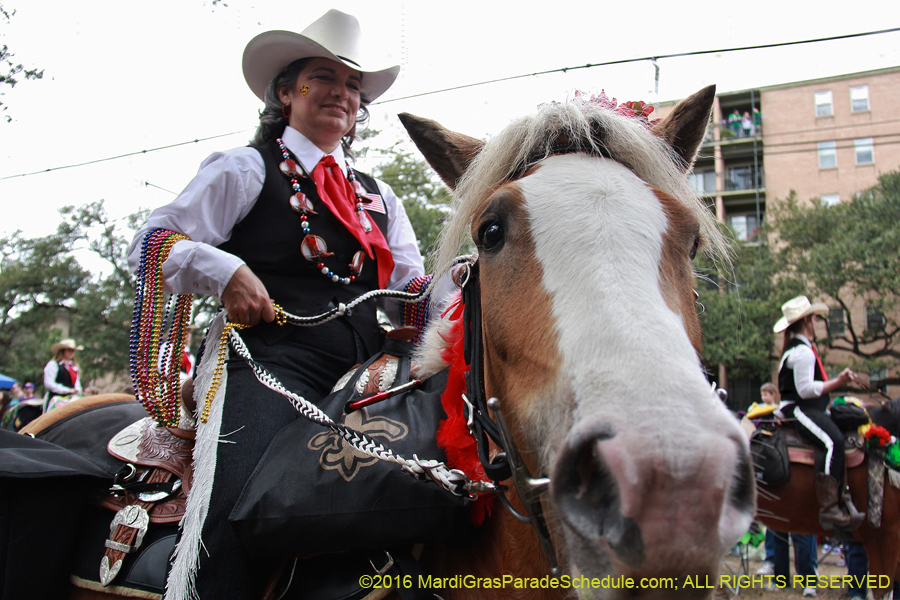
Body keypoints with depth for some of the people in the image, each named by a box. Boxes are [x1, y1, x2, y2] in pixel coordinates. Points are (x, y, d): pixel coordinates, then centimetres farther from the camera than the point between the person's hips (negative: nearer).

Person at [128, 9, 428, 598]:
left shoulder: (378, 195, 25)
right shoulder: (248, 169, 9)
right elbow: (150, 246, 4)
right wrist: (224, 270, -15)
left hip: (364, 373, 6)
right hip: (270, 364, -5)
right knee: (243, 512, -27)